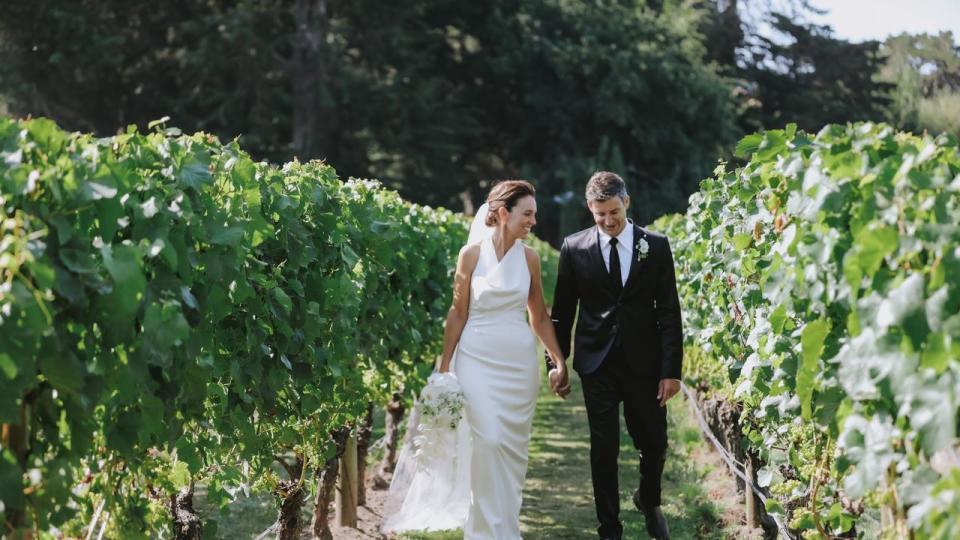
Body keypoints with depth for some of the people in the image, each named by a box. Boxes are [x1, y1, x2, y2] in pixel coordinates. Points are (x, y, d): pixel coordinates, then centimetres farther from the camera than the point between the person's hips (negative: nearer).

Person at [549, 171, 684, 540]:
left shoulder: (656, 246, -1)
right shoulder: (574, 248, 0)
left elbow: (669, 312, -1)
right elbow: (561, 312, 7)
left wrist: (672, 369, -6)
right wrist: (556, 361, 4)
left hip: (645, 363, 0)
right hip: (597, 364, 0)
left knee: (655, 444, 8)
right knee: (604, 450, 2)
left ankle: (649, 502, 38)